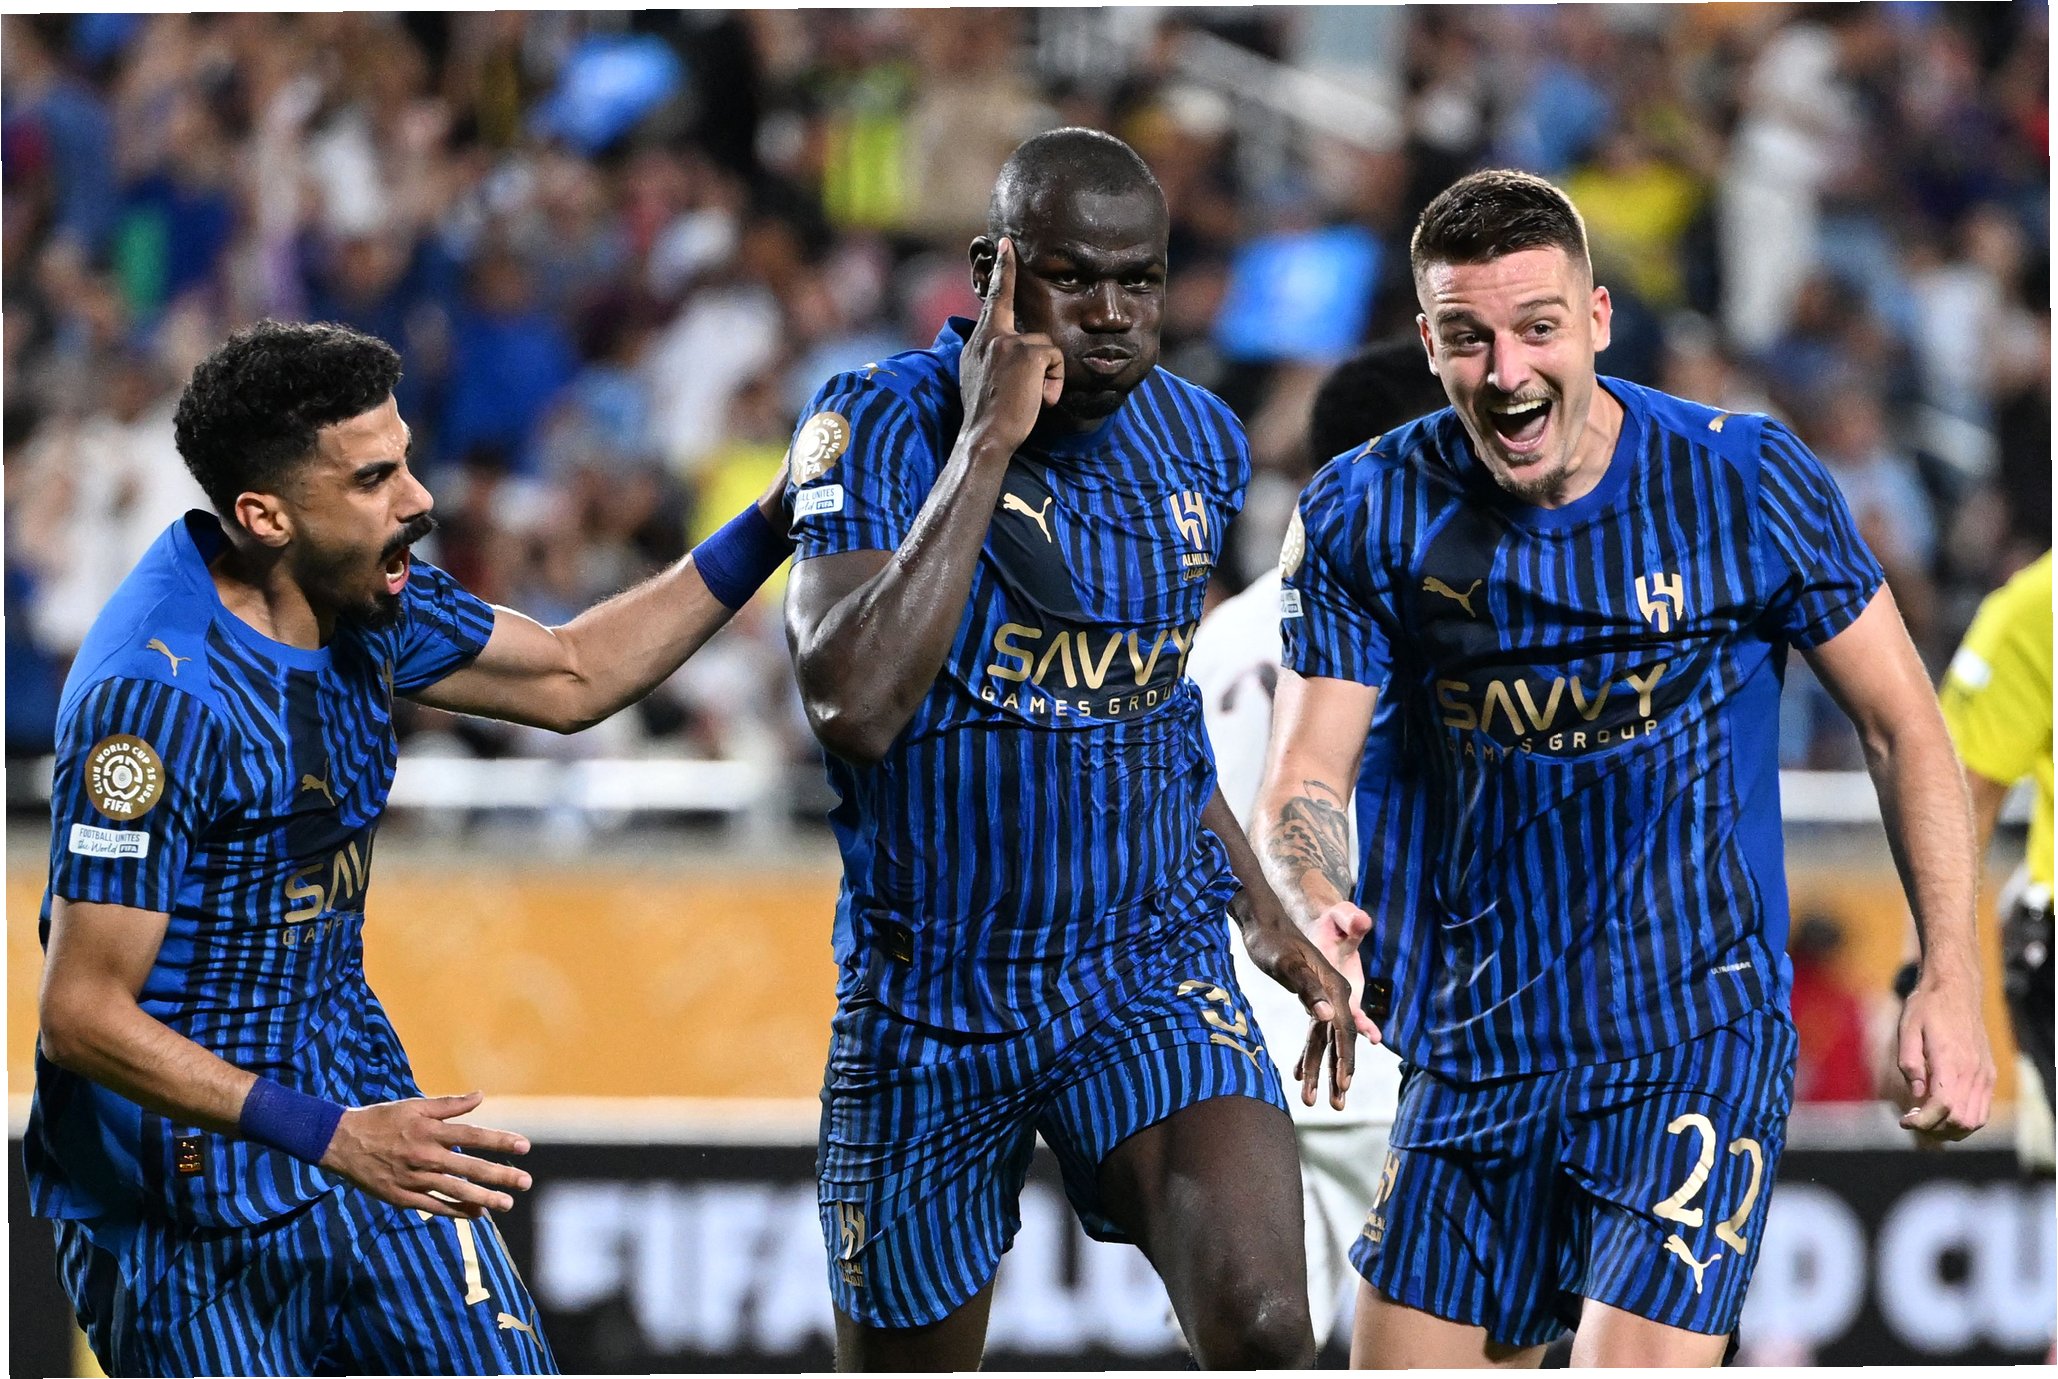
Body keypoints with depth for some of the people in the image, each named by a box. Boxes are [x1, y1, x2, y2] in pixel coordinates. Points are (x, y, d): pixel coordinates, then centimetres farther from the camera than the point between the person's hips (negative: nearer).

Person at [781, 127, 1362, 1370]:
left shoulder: (1201, 447, 3)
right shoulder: (881, 426, -13)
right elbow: (855, 706, -30)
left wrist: (1278, 934, 19)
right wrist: (988, 441, -27)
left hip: (1156, 984, 2)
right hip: (927, 1004, -2)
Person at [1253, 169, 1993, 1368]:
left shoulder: (1749, 484, -7)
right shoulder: (1366, 518, -3)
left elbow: (1901, 725, 1)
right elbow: (1305, 779, -4)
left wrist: (1950, 981, -5)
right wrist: (1316, 911, -27)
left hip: (1700, 1039, -4)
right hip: (1471, 1051, 4)